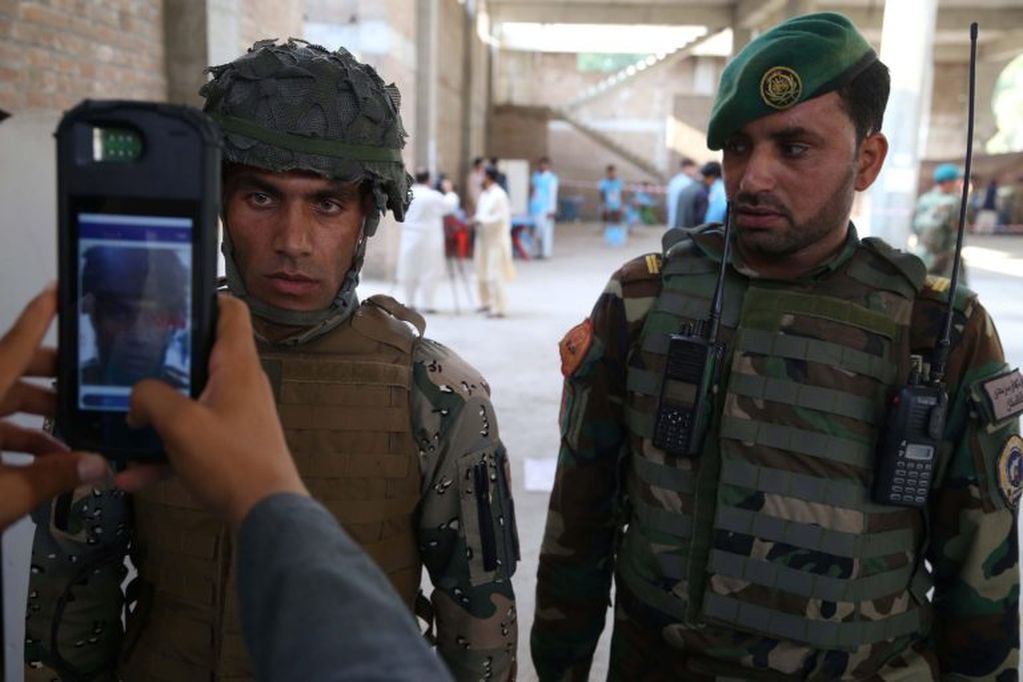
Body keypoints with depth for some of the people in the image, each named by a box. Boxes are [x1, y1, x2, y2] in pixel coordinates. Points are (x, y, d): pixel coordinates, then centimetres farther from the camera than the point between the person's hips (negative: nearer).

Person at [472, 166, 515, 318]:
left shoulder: (499, 195, -15)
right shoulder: (484, 194, 13)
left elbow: (502, 217, -20)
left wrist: (481, 221, -18)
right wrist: (476, 219, 0)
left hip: (496, 240, -9)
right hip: (483, 239, 9)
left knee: (494, 274, -10)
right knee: (482, 273, 14)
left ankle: (499, 308, -7)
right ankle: (486, 303, 27)